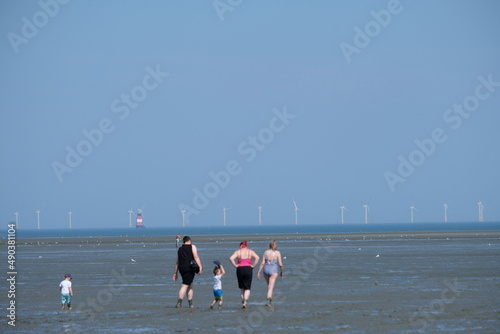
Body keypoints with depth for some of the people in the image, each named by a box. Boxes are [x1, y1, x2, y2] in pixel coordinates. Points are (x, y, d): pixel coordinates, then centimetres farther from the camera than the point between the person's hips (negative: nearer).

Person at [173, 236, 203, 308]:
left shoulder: (180, 249, 18)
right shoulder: (192, 247, 3)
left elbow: (177, 262, 19)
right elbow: (196, 257, -9)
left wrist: (175, 273, 22)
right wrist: (200, 267, -14)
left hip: (181, 268, 5)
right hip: (189, 268, -5)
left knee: (190, 285, 16)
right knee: (185, 285, -9)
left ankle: (190, 304, 13)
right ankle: (179, 303, -18)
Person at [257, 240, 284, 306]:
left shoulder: (266, 252, 3)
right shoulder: (277, 253, -5)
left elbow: (262, 263, 0)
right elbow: (280, 264, -5)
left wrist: (259, 272, 3)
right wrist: (281, 271, 12)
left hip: (266, 270, 4)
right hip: (273, 271, -4)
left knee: (269, 286, 22)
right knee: (271, 287, -7)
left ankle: (270, 301, 29)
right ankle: (268, 301, -22)